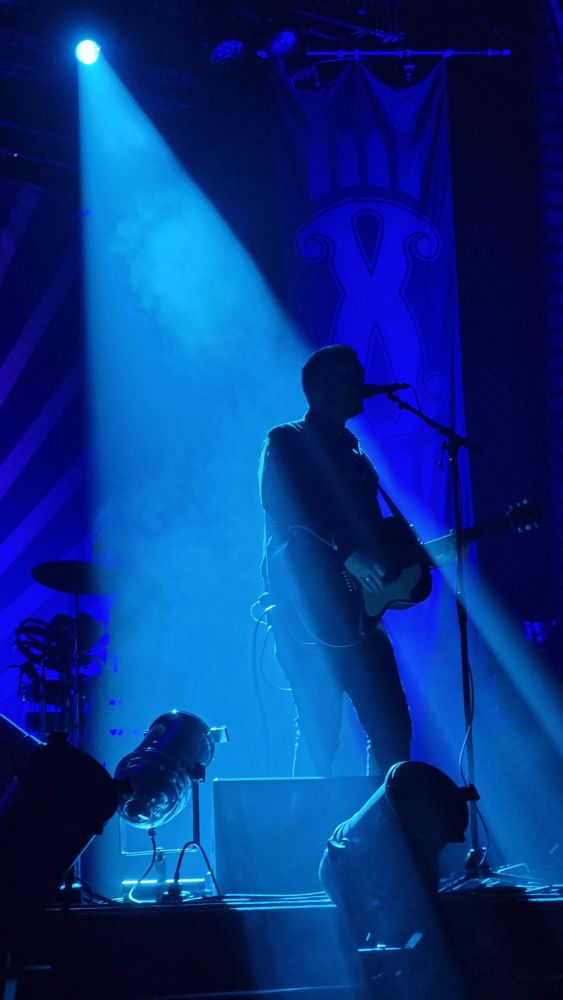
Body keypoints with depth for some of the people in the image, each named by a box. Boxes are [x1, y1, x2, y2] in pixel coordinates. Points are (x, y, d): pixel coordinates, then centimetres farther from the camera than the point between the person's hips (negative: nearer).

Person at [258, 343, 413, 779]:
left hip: (358, 609, 7)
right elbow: (281, 508, -18)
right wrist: (347, 553, -26)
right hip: (310, 611, -7)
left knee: (392, 728, 2)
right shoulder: (286, 442, -1)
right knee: (320, 734, -8)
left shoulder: (353, 452, 22)